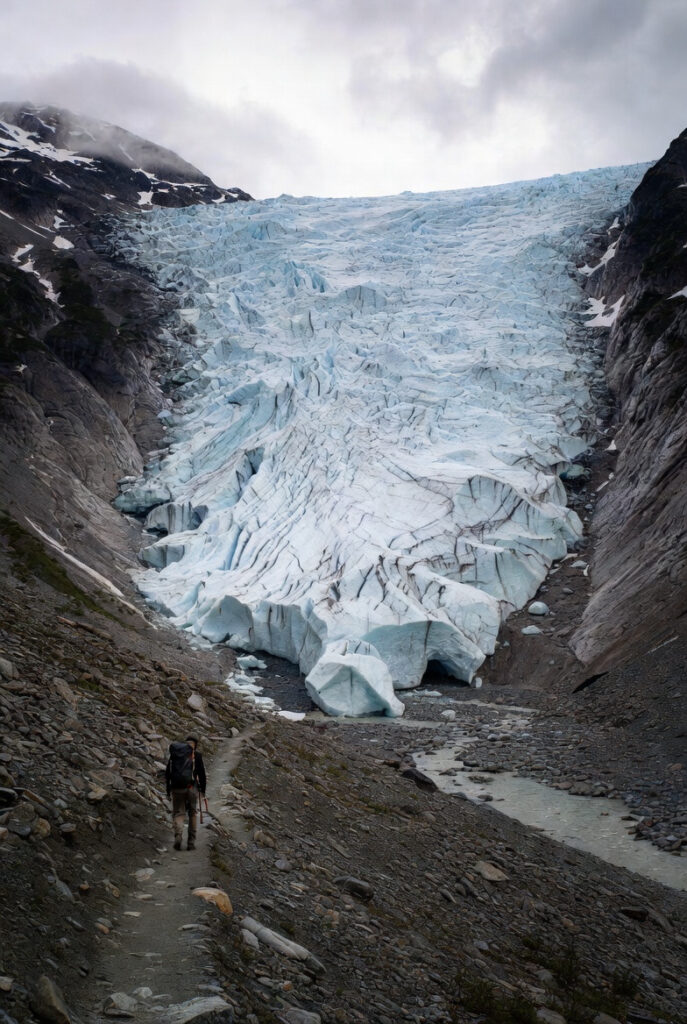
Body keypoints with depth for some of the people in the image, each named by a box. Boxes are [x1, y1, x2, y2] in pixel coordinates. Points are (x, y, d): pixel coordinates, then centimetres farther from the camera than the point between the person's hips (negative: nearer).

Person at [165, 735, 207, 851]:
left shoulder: (174, 754, 12)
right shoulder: (196, 754, 1)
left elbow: (167, 773, 14)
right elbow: (201, 773, 0)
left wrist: (168, 790, 20)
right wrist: (203, 789, 11)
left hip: (176, 788, 2)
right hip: (191, 788, -2)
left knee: (178, 813, 9)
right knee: (192, 813, 13)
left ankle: (178, 834, -17)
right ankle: (191, 841, 9)